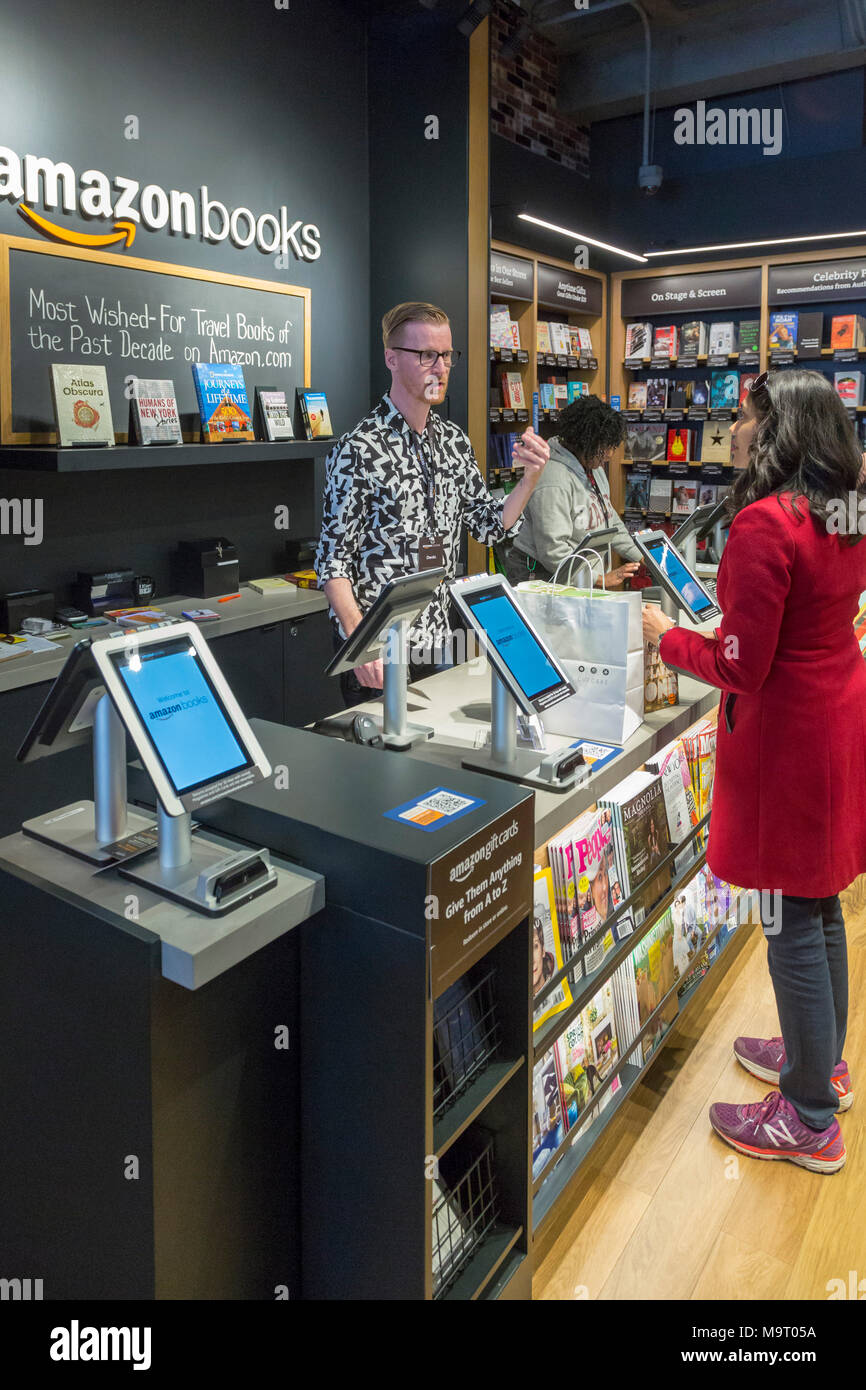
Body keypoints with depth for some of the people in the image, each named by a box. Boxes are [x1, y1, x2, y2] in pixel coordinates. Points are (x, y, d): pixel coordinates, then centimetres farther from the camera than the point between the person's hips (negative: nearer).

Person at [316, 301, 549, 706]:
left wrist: (530, 479, -5)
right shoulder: (359, 450, -15)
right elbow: (332, 561, -15)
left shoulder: (454, 440, 7)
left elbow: (488, 526, 12)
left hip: (439, 642, 7)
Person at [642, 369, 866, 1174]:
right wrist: (729, 605, 17)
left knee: (791, 926, 3)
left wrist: (666, 638, -6)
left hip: (789, 739, -9)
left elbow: (741, 665, -20)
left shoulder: (765, 524, -21)